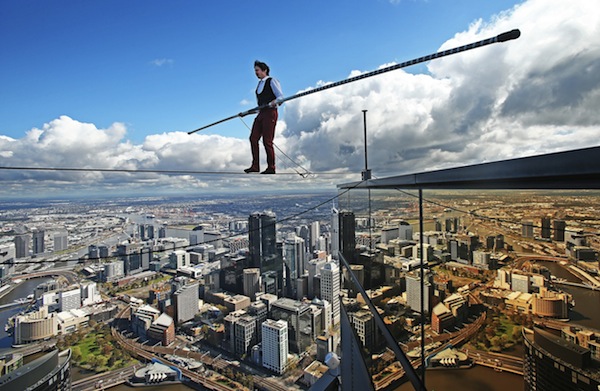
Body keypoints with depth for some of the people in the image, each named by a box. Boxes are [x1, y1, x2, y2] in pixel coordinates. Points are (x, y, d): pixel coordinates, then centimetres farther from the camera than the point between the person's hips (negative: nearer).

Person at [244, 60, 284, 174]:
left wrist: (273, 102, -26)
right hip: (261, 113, 8)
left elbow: (281, 97, -8)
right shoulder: (259, 84, 22)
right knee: (253, 138, -3)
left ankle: (271, 168, -1)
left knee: (267, 141, -10)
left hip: (270, 113, -8)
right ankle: (255, 166, -1)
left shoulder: (272, 81, 0)